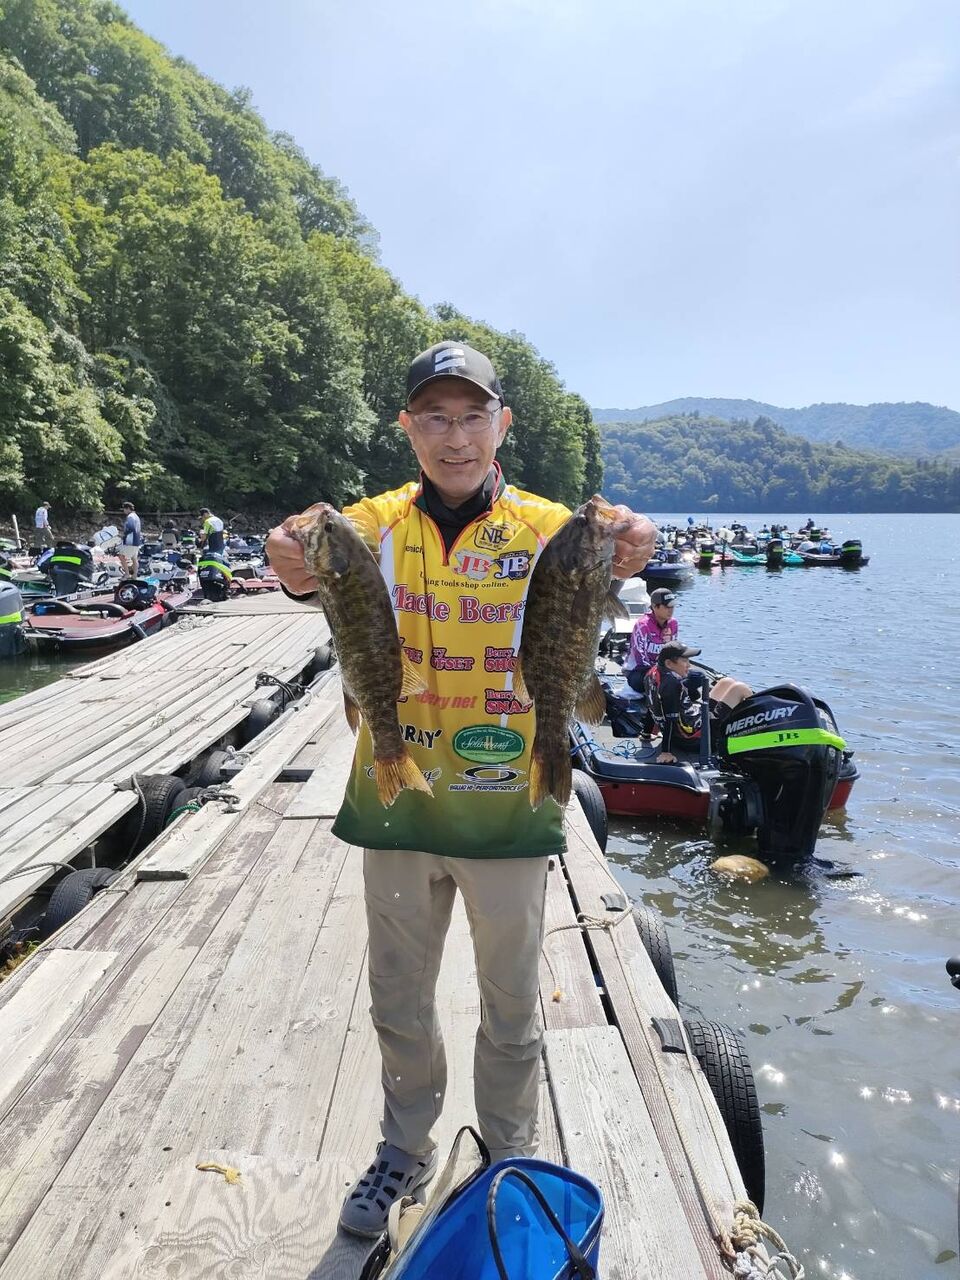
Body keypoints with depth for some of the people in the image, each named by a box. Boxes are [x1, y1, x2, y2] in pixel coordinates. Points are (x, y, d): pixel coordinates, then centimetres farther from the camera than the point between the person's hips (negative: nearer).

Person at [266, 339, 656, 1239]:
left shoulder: (543, 526, -5)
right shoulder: (380, 523, -2)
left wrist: (619, 560, -46)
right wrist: (298, 569, -44)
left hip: (507, 806, -1)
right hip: (397, 804, 2)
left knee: (512, 1002, 17)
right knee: (399, 999, 19)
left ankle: (512, 1153, 43)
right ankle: (406, 1150, 44)